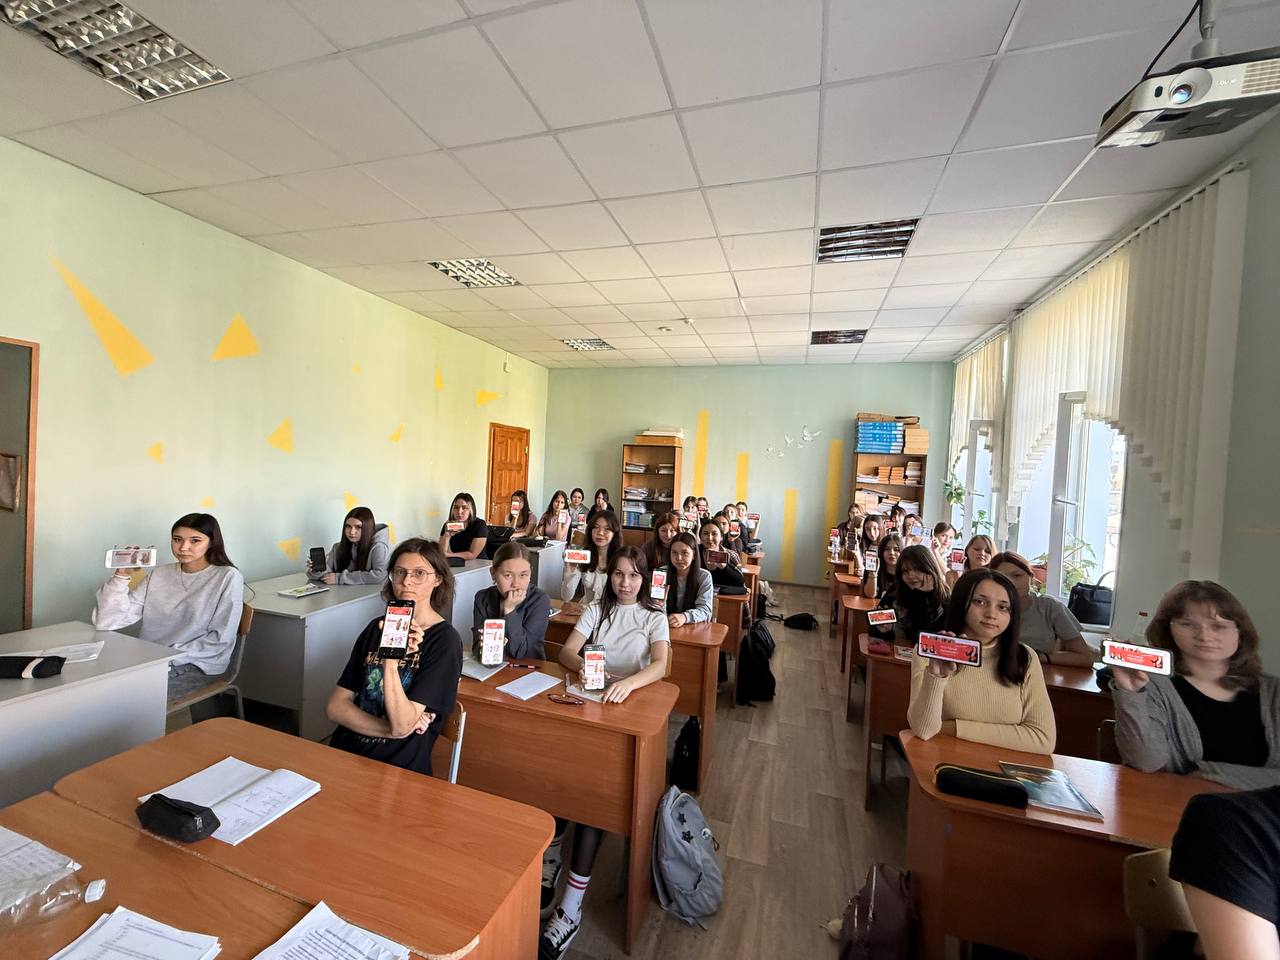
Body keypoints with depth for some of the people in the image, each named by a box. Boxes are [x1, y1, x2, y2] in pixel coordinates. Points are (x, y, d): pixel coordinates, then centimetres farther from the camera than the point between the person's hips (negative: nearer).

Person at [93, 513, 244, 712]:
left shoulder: (227, 577, -7)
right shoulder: (158, 574, 7)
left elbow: (220, 639, -10)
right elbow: (108, 621, -1)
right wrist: (121, 575, -10)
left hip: (197, 665, -5)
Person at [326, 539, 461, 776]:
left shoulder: (445, 640, -10)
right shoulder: (376, 628, 7)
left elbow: (402, 724, -16)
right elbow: (336, 706, 2)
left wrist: (391, 660, -29)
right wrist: (390, 729, -12)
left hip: (398, 767, -4)